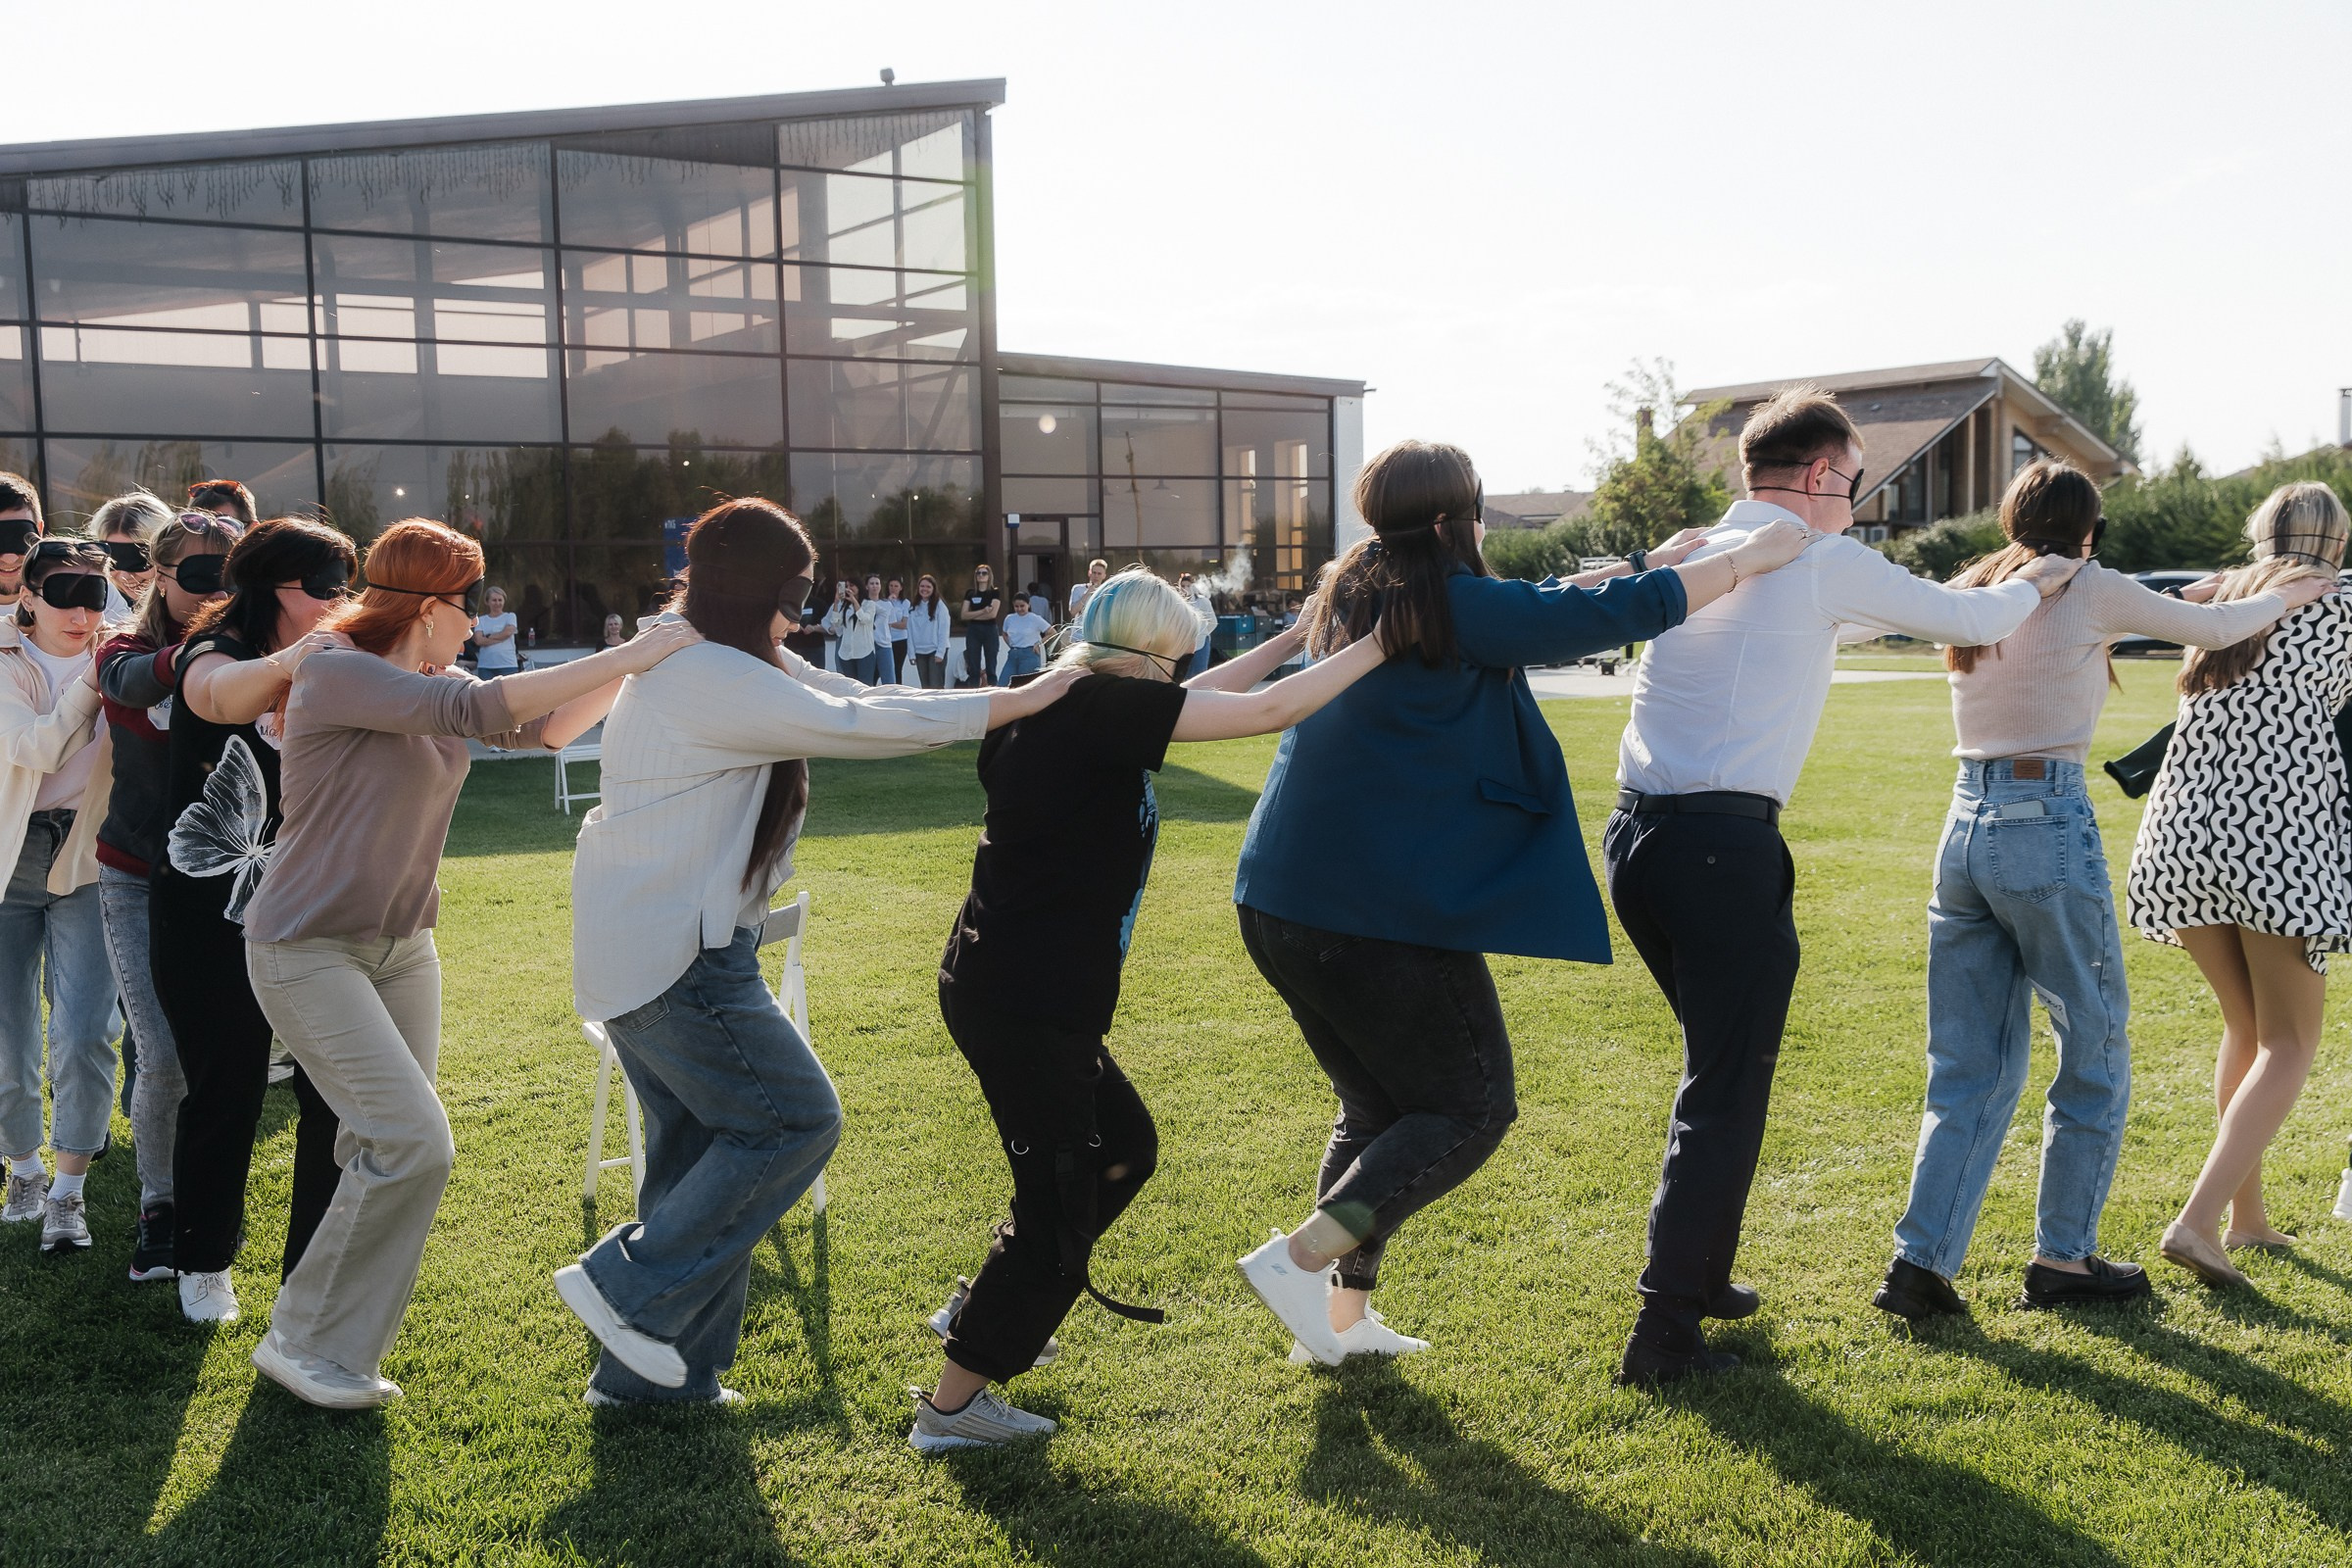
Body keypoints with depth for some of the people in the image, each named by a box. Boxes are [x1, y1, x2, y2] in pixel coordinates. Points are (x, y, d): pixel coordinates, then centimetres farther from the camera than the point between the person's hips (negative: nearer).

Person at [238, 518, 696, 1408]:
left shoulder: (432, 682, 6)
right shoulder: (336, 675, -19)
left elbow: (545, 730, 6)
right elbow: (475, 712, -30)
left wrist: (633, 666, -7)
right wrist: (624, 657, -31)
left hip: (400, 946, 8)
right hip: (308, 949, -8)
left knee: (388, 1147, 8)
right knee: (413, 1142, -15)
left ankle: (327, 1337, 25)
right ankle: (305, 1344, 1)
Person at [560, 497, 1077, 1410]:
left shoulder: (718, 664, 13)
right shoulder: (711, 679, -20)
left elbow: (849, 699, 12)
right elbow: (855, 726, -21)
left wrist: (1025, 700, 6)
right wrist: (1016, 703, -14)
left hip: (638, 948, 11)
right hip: (673, 957, -11)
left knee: (700, 1147, 15)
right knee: (796, 1120, -3)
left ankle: (651, 1372, 23)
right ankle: (631, 1288, 3)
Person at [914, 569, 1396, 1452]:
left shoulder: (1054, 701, 11)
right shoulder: (1102, 705, -17)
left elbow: (1201, 698, 21)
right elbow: (1266, 712, -18)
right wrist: (1380, 644, -7)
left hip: (1007, 990, 10)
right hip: (1024, 1004, -10)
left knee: (1121, 1148, 24)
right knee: (1058, 1209, 3)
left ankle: (977, 1313, 34)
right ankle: (951, 1406, 15)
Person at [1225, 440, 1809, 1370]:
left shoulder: (1354, 598, 15)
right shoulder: (1455, 607, -10)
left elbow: (1536, 619, 26)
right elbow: (1618, 612, -7)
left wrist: (1652, 567, 30)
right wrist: (1744, 560, 8)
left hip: (1284, 906, 9)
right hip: (1387, 911, -9)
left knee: (1376, 1109, 21)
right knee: (1470, 1109, 7)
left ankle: (1343, 1316, 21)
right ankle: (1299, 1257, -5)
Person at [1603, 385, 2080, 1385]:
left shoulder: (1695, 554, 16)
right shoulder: (1824, 563, -3)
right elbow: (1966, 618, 7)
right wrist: (2034, 586, 31)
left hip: (1636, 833, 8)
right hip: (1725, 847, -8)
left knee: (1722, 1057, 23)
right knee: (1727, 1090, 0)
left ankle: (1700, 1275, 33)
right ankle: (1665, 1332, 0)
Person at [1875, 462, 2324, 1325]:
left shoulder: (1969, 596, 12)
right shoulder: (2089, 590, -4)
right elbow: (2213, 627, 8)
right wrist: (2288, 595, 27)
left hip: (1965, 829, 6)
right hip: (2048, 830, -6)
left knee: (1969, 1071, 11)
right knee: (2095, 1051, 12)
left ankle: (1921, 1262, 4)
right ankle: (2062, 1257, 19)